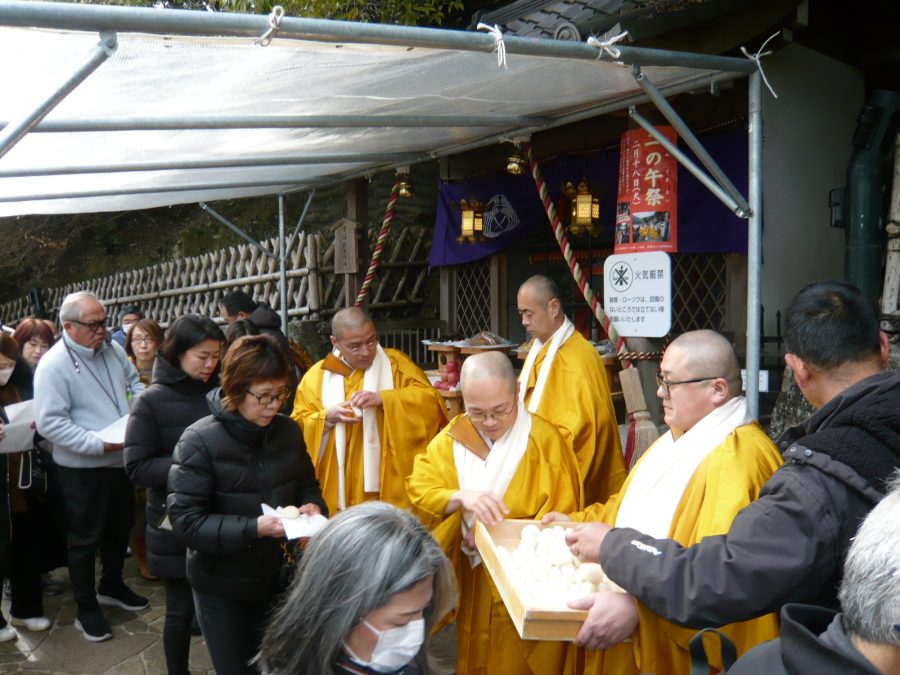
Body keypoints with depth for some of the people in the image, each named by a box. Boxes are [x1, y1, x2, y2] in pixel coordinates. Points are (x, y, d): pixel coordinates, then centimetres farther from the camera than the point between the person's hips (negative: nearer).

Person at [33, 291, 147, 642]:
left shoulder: (112, 349, 1)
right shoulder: (54, 365, -20)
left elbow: (134, 383, 17)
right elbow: (49, 422, -23)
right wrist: (98, 444, -27)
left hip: (121, 459, 7)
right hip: (83, 468, -7)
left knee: (120, 528, 21)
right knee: (85, 538, 7)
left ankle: (111, 586, 43)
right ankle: (86, 609, 23)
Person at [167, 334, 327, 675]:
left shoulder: (288, 430, -4)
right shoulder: (200, 440, -19)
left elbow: (306, 484, 10)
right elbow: (185, 519, -21)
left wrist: (312, 505, -13)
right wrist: (254, 528, -29)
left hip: (276, 575, 4)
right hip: (221, 586, -4)